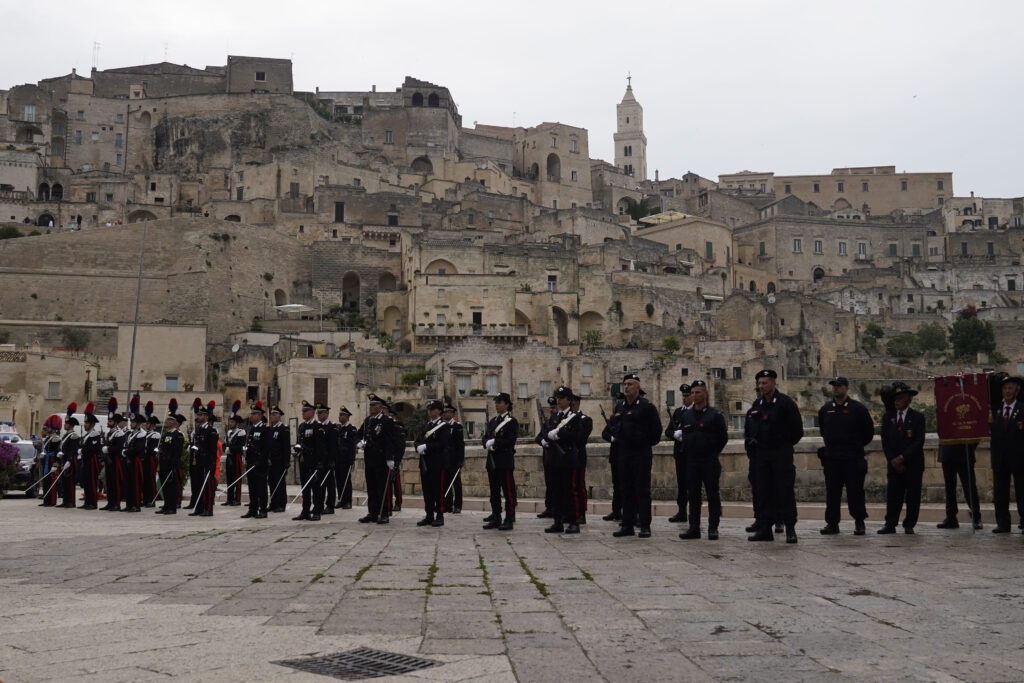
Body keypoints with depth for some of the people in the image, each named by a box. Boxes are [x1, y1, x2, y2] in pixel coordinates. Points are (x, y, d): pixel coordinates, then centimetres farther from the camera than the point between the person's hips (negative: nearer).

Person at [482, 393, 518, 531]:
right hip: (492, 461, 7)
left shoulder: (511, 421, -4)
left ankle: (509, 520, -1)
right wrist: (487, 443, -8)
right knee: (494, 492, 10)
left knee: (508, 491, -4)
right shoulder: (492, 421, 18)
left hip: (505, 461, -7)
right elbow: (485, 437, 14)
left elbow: (510, 440, -15)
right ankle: (496, 518, 17)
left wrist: (494, 443, -14)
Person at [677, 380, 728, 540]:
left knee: (712, 495, -1)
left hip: (710, 462, -4)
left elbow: (723, 437, 0)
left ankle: (713, 528, 4)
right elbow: (680, 435, 17)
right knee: (693, 496, 6)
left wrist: (713, 452, 2)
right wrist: (685, 448, 7)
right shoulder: (685, 415, 10)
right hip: (691, 462, 4)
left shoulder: (714, 415, -2)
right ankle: (694, 528, 11)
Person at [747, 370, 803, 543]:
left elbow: (797, 428, -5)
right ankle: (766, 529, 11)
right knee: (764, 493, 7)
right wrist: (754, 440, 11)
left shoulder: (786, 403, -7)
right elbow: (751, 428, 23)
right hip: (761, 454, 6)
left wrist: (786, 444, 1)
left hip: (782, 453, -6)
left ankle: (790, 529, 0)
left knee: (785, 492, -5)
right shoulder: (757, 405, 11)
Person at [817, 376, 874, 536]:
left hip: (853, 458, -3)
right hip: (831, 457, 4)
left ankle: (859, 522, 8)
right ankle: (832, 523, 10)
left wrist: (857, 446, 11)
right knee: (832, 492, 5)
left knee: (855, 491, -1)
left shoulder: (857, 408, -2)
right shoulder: (825, 409, 10)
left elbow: (869, 432, 6)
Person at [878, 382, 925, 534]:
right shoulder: (888, 416, 8)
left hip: (913, 464, -2)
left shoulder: (917, 417, -1)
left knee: (913, 496, 1)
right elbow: (885, 441, 6)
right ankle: (890, 524, 5)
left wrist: (902, 458, -13)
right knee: (892, 494, 1)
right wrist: (893, 460, -5)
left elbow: (919, 442, -8)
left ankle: (909, 525, 9)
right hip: (894, 464, 2)